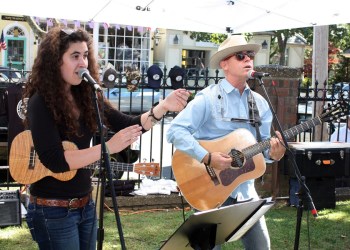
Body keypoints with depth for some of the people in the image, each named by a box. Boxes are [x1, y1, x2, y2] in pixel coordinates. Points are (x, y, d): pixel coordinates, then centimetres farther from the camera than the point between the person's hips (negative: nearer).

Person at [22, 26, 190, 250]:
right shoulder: (41, 102, -16)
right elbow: (54, 160, -25)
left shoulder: (86, 95, 3)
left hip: (86, 205, 7)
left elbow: (129, 126, 2)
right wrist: (108, 147, -29)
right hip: (53, 211, -6)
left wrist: (163, 107, -13)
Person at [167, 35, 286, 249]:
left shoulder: (259, 103, 9)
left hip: (245, 190, 6)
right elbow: (175, 130, -19)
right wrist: (207, 157, -26)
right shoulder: (209, 98, -11)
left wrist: (273, 152, -10)